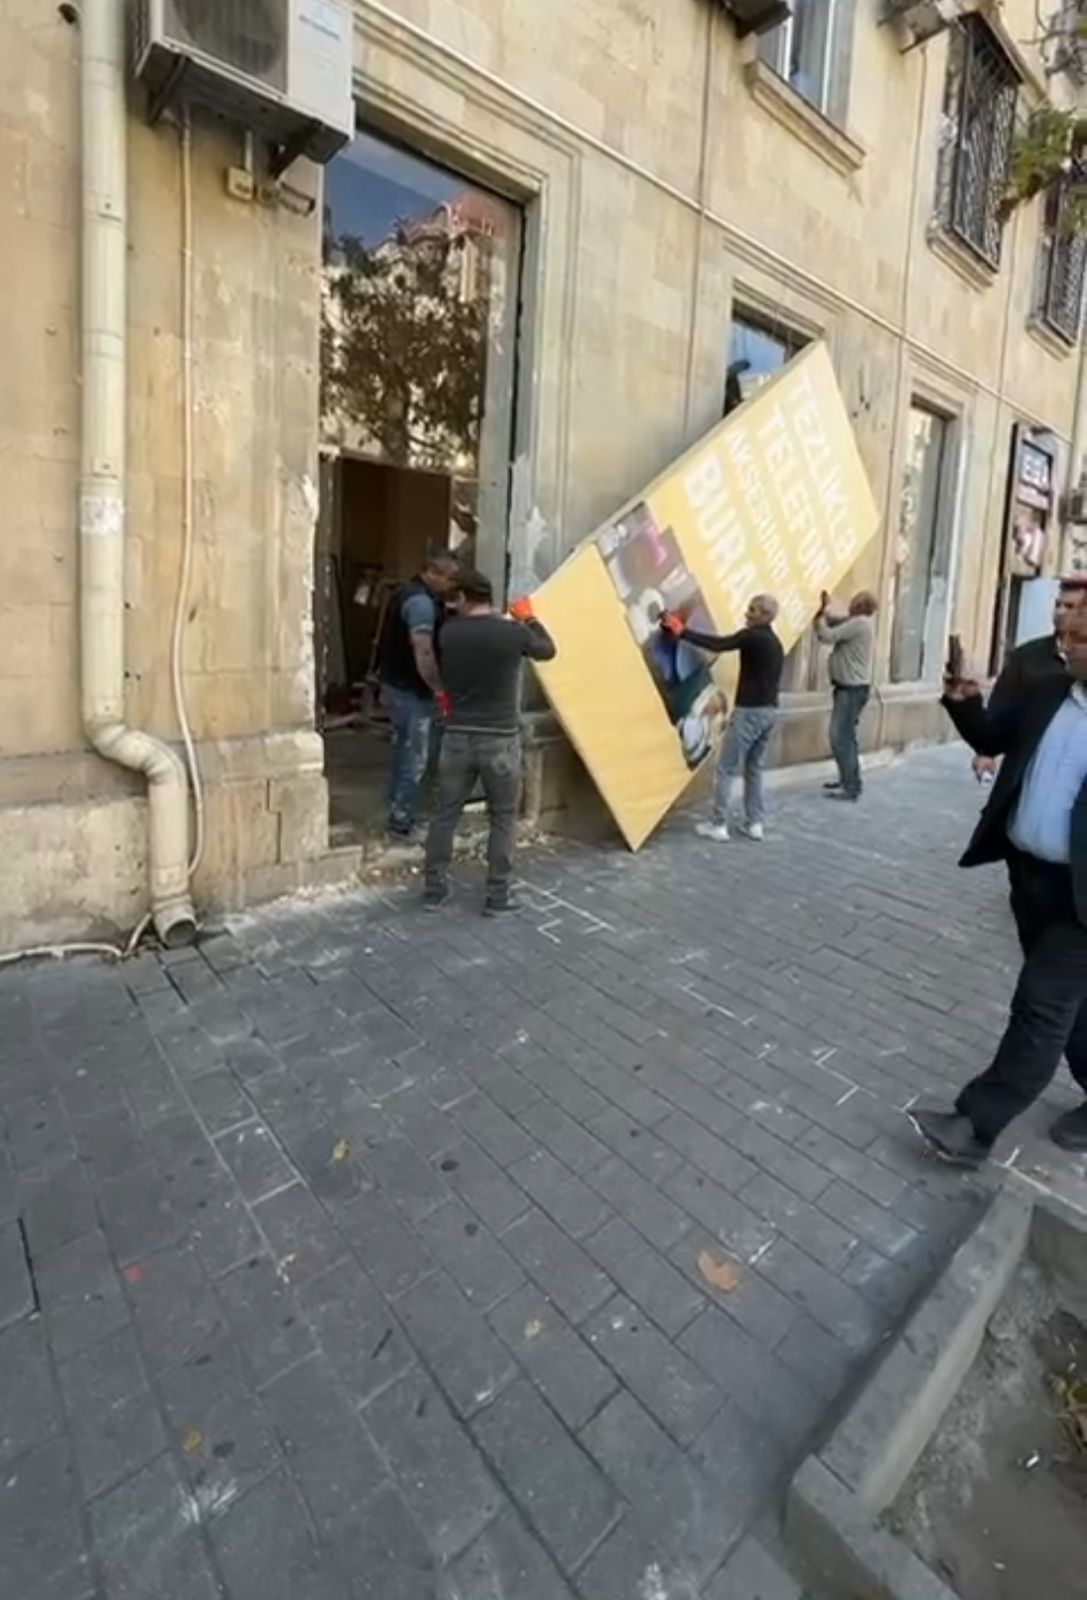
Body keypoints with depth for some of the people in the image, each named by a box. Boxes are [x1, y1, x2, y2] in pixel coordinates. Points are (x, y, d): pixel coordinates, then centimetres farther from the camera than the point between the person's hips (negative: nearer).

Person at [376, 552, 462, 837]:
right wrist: (441, 690, -23)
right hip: (410, 692, -10)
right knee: (414, 760, -2)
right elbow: (423, 654, -30)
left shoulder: (410, 592, 13)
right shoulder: (422, 602, -21)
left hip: (396, 685, 10)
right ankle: (402, 822, 7)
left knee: (403, 754, 17)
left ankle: (398, 814, 27)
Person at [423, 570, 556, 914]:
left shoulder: (449, 633, -3)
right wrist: (529, 619, 25)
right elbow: (548, 651, 11)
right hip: (500, 741, -2)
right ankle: (497, 895, 15)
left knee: (446, 814, 14)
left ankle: (434, 889, 22)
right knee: (503, 818, 12)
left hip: (457, 737, 2)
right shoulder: (514, 632, -9)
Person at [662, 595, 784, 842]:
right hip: (769, 711, 9)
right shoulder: (775, 643, 16)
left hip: (749, 711, -9)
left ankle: (718, 825, 1)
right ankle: (755, 824, 17)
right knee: (754, 769, 16)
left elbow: (716, 644, -11)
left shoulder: (753, 636, -11)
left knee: (726, 769, -2)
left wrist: (681, 631, -3)